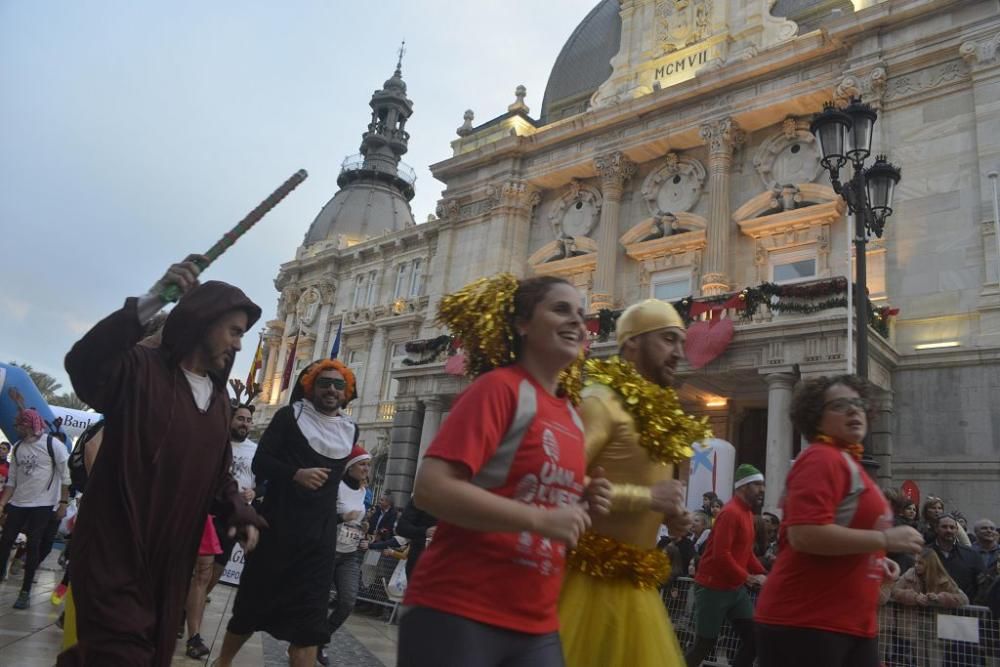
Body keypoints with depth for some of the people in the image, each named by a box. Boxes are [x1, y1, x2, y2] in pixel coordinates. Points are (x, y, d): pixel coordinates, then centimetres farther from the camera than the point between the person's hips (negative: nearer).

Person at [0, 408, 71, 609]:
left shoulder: (52, 444, -11)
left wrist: (63, 503, -12)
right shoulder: (17, 447, 7)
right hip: (18, 503, 5)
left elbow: (66, 475, -10)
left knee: (33, 545, -2)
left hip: (43, 504, -5)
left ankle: (26, 591, 7)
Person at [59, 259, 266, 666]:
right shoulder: (139, 369, -10)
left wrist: (239, 513, -3)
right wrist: (148, 304, -41)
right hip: (114, 552, -7)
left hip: (168, 560, 7)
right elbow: (82, 365, -32)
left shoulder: (218, 400, 12)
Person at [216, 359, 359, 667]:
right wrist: (296, 474, -23)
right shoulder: (289, 416, -2)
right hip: (278, 526, -2)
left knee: (309, 616, -1)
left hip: (320, 535, 2)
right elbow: (260, 462, -9)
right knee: (252, 601, 12)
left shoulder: (350, 430, 8)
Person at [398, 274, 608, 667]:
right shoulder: (500, 386, -12)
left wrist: (584, 511, 4)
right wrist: (540, 521, -22)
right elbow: (431, 488, -21)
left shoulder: (572, 417, 10)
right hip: (457, 616, -7)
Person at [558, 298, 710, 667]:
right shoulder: (603, 401, -14)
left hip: (635, 581, 9)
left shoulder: (657, 412, 14)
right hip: (594, 576, -9)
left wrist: (671, 515, 7)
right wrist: (646, 498, -23)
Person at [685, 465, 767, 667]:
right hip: (713, 588, -9)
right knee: (704, 645, 0)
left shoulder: (747, 512, 10)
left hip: (736, 588, 9)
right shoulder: (731, 513, -18)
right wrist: (749, 578, -17)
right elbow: (721, 556, -24)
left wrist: (763, 574, 5)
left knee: (754, 639, 4)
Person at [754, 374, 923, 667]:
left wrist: (876, 560, 14)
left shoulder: (848, 463, 17)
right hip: (804, 623, -10)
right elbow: (805, 535, -27)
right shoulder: (822, 459, -13)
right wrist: (886, 539, -18)